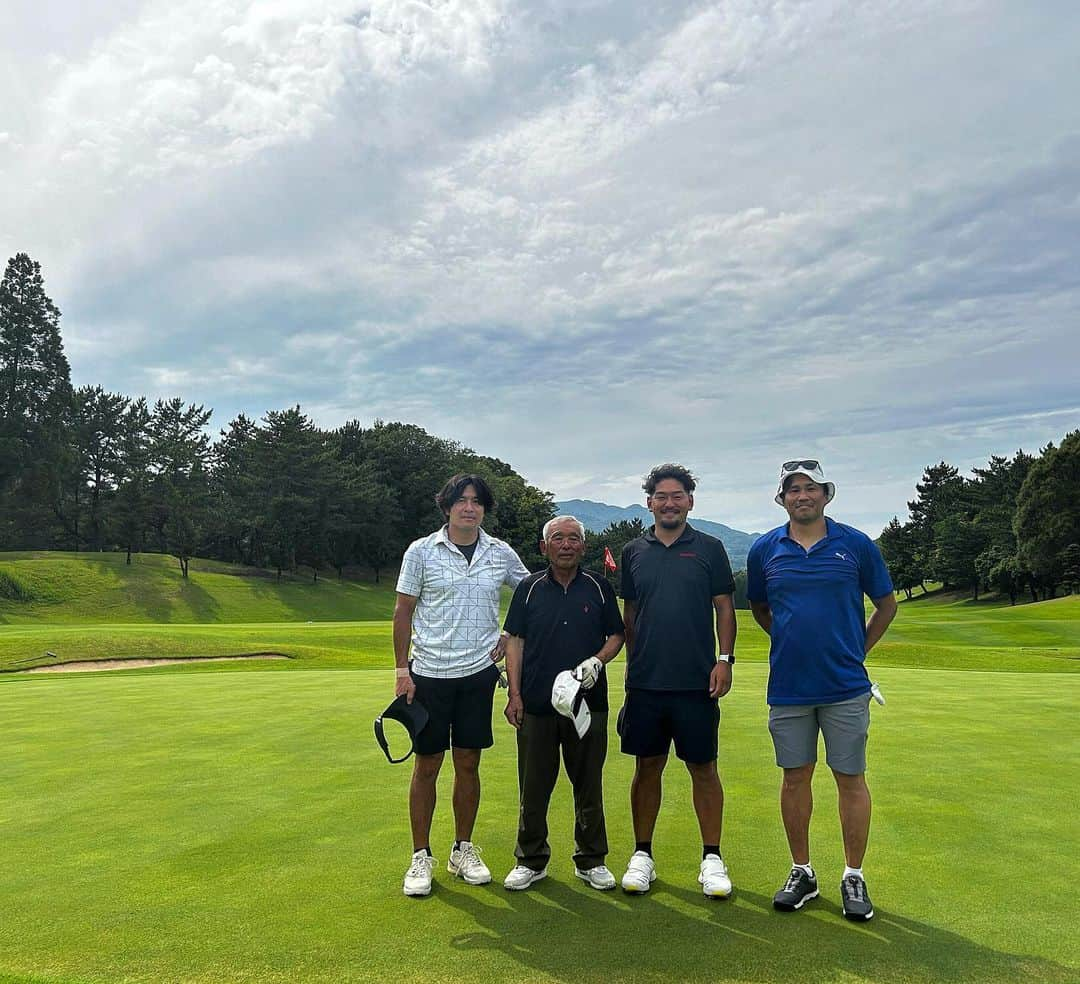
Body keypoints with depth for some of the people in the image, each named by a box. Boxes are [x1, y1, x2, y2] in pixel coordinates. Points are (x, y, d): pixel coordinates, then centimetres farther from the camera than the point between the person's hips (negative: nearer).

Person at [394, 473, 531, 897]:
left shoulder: (501, 554, 3)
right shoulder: (421, 551, -3)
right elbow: (403, 612, 0)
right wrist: (402, 670, -4)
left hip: (478, 672, 2)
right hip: (429, 673, -2)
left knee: (468, 763, 10)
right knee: (427, 765, 5)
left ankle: (463, 851, 25)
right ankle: (421, 857, 18)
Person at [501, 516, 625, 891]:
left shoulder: (599, 587, 6)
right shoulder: (530, 588, 5)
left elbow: (616, 635, 10)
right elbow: (514, 641, 4)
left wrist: (597, 660, -10)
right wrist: (514, 694, -3)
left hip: (588, 702, 0)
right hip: (536, 703, 0)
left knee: (589, 785, 9)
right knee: (533, 787, 8)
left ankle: (591, 861, 24)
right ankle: (531, 860, 23)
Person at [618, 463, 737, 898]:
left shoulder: (709, 548, 2)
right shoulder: (634, 551, 8)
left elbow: (724, 608, 3)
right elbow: (629, 614, 12)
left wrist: (725, 659, -7)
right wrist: (630, 665, 9)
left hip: (696, 682, -2)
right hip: (645, 681, 2)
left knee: (703, 768, 6)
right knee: (647, 766, 10)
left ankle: (712, 859, 19)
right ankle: (642, 855, 22)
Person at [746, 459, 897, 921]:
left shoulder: (856, 544, -2)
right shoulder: (764, 550, 2)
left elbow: (886, 604, 9)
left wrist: (856, 649, 7)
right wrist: (792, 641, 11)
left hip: (845, 687, -1)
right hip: (788, 687, 2)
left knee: (851, 779, 6)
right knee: (795, 778, 9)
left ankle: (854, 877, 20)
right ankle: (802, 873, 24)